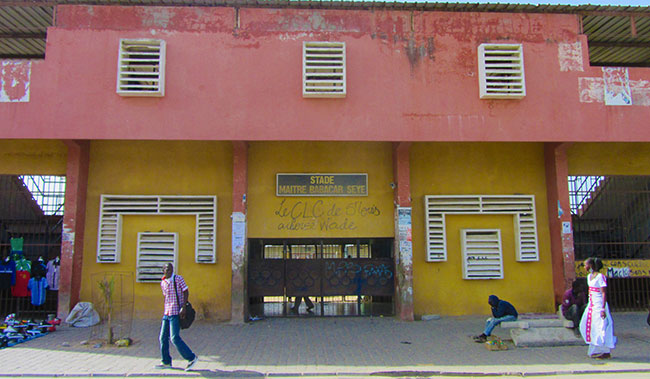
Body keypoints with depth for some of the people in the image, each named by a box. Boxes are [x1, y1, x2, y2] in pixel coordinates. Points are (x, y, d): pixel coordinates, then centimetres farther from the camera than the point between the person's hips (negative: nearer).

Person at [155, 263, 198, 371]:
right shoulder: (163, 283, 12)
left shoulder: (178, 279, -6)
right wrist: (166, 310, 18)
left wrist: (183, 307, -17)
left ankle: (191, 358, -1)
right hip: (166, 313, 7)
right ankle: (166, 362, 20)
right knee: (163, 337, 7)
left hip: (176, 313, -7)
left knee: (175, 338, -12)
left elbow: (186, 292, -8)